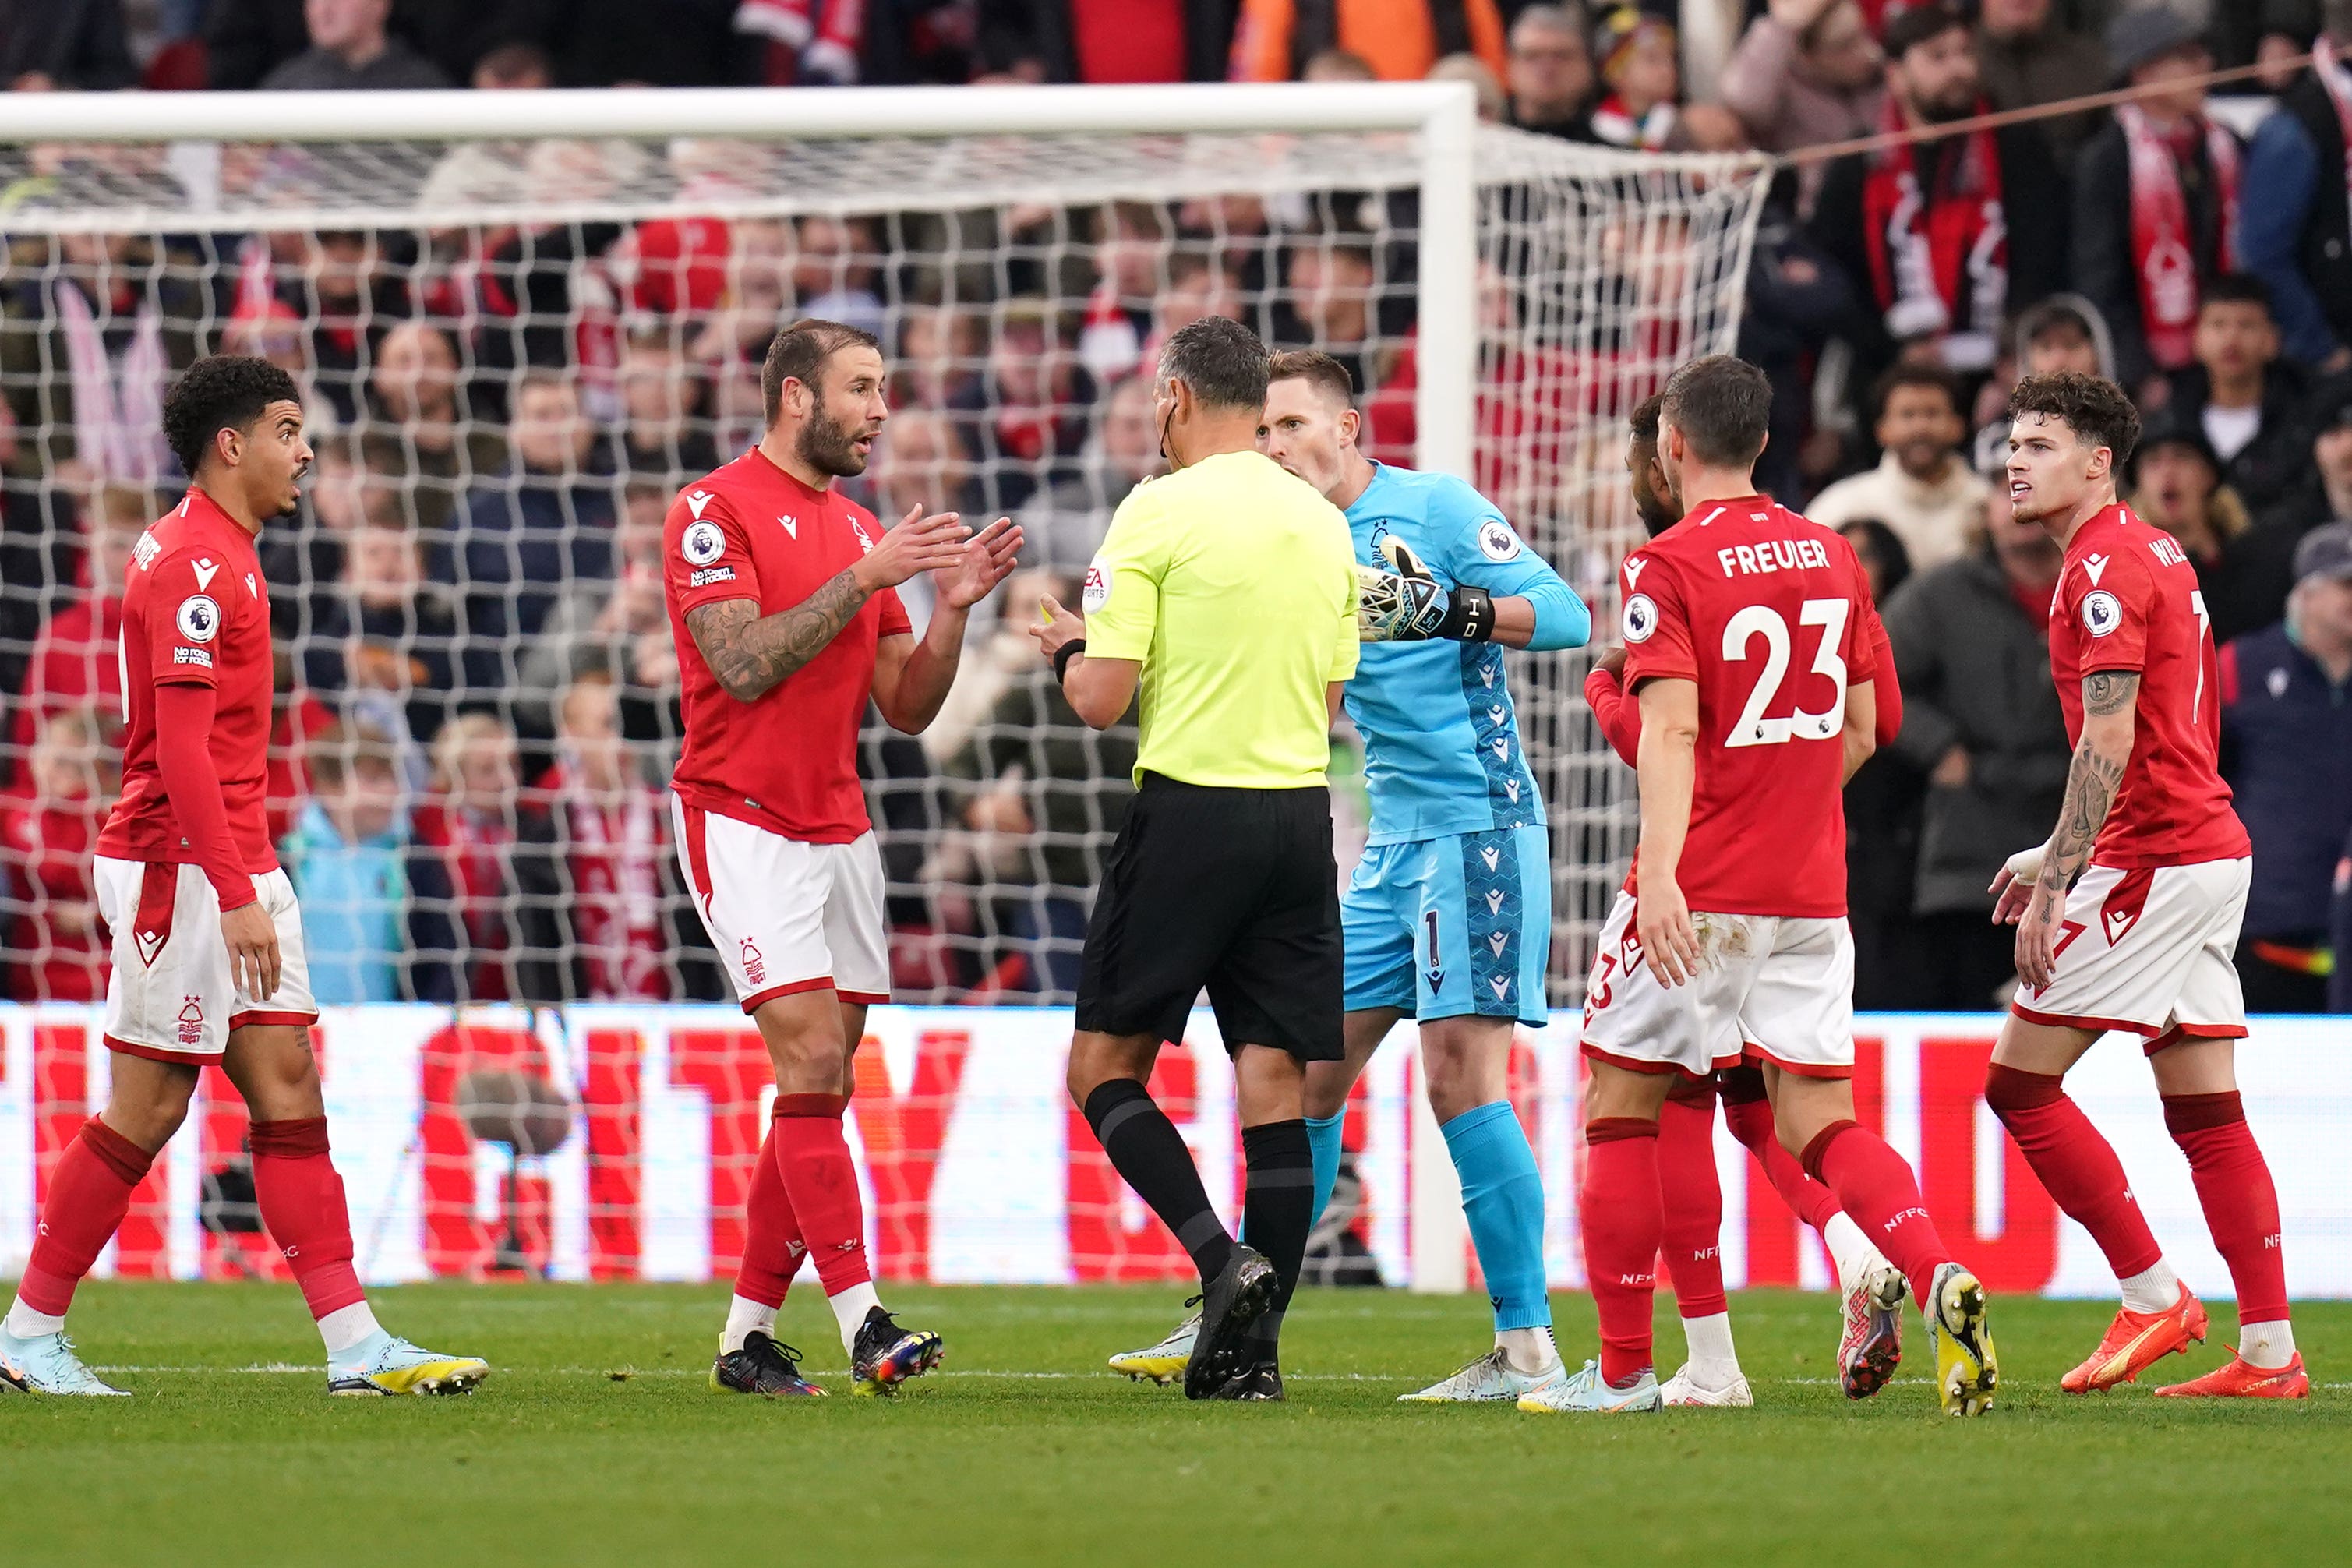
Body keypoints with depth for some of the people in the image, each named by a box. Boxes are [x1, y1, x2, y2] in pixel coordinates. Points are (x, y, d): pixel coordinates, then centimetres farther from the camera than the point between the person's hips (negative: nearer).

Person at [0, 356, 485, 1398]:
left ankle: (355, 1342, -1)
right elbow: (180, 747, -21)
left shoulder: (221, 556, 16)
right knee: (146, 1111, -4)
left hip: (237, 870, 10)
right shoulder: (193, 563, -15)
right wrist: (237, 896, -24)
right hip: (184, 871, -10)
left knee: (290, 1095, 3)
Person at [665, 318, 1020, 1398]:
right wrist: (865, 579, -18)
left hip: (839, 834, 7)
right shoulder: (716, 510, -6)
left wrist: (952, 608, -1)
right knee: (814, 1067, -15)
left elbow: (906, 709, 14)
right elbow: (744, 664, -18)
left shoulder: (861, 530, 15)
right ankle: (862, 1324, -19)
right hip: (744, 826, -7)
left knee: (818, 1089, 5)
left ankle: (748, 1336, 11)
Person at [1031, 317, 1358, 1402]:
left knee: (1105, 1067, 4)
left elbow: (1102, 699, -10)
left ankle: (1224, 1260, -15)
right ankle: (1252, 1347, 1)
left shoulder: (1160, 512, -8)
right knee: (1274, 1083, 4)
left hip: (1190, 811, -5)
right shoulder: (1324, 524, 11)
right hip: (1300, 814, 6)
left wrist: (1070, 648, 10)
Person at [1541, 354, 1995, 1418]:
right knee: (1821, 1123, 5)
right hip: (1811, 889, 5)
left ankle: (1623, 1369, 9)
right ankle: (1938, 1279, -21)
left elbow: (1671, 729, -21)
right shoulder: (1831, 555, 9)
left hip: (1700, 894, -5)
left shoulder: (1668, 566, -9)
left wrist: (1661, 870, -29)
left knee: (1619, 1108, 8)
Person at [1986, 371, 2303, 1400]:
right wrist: (2055, 857, 25)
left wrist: (2057, 884, -20)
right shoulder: (2156, 554, 18)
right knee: (2207, 1113, 7)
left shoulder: (2104, 568, -12)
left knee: (2020, 1080, -5)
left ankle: (2153, 1296, -4)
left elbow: (2109, 745, -20)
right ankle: (2269, 1352, 4)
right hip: (2212, 852, 10)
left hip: (2152, 867, -10)